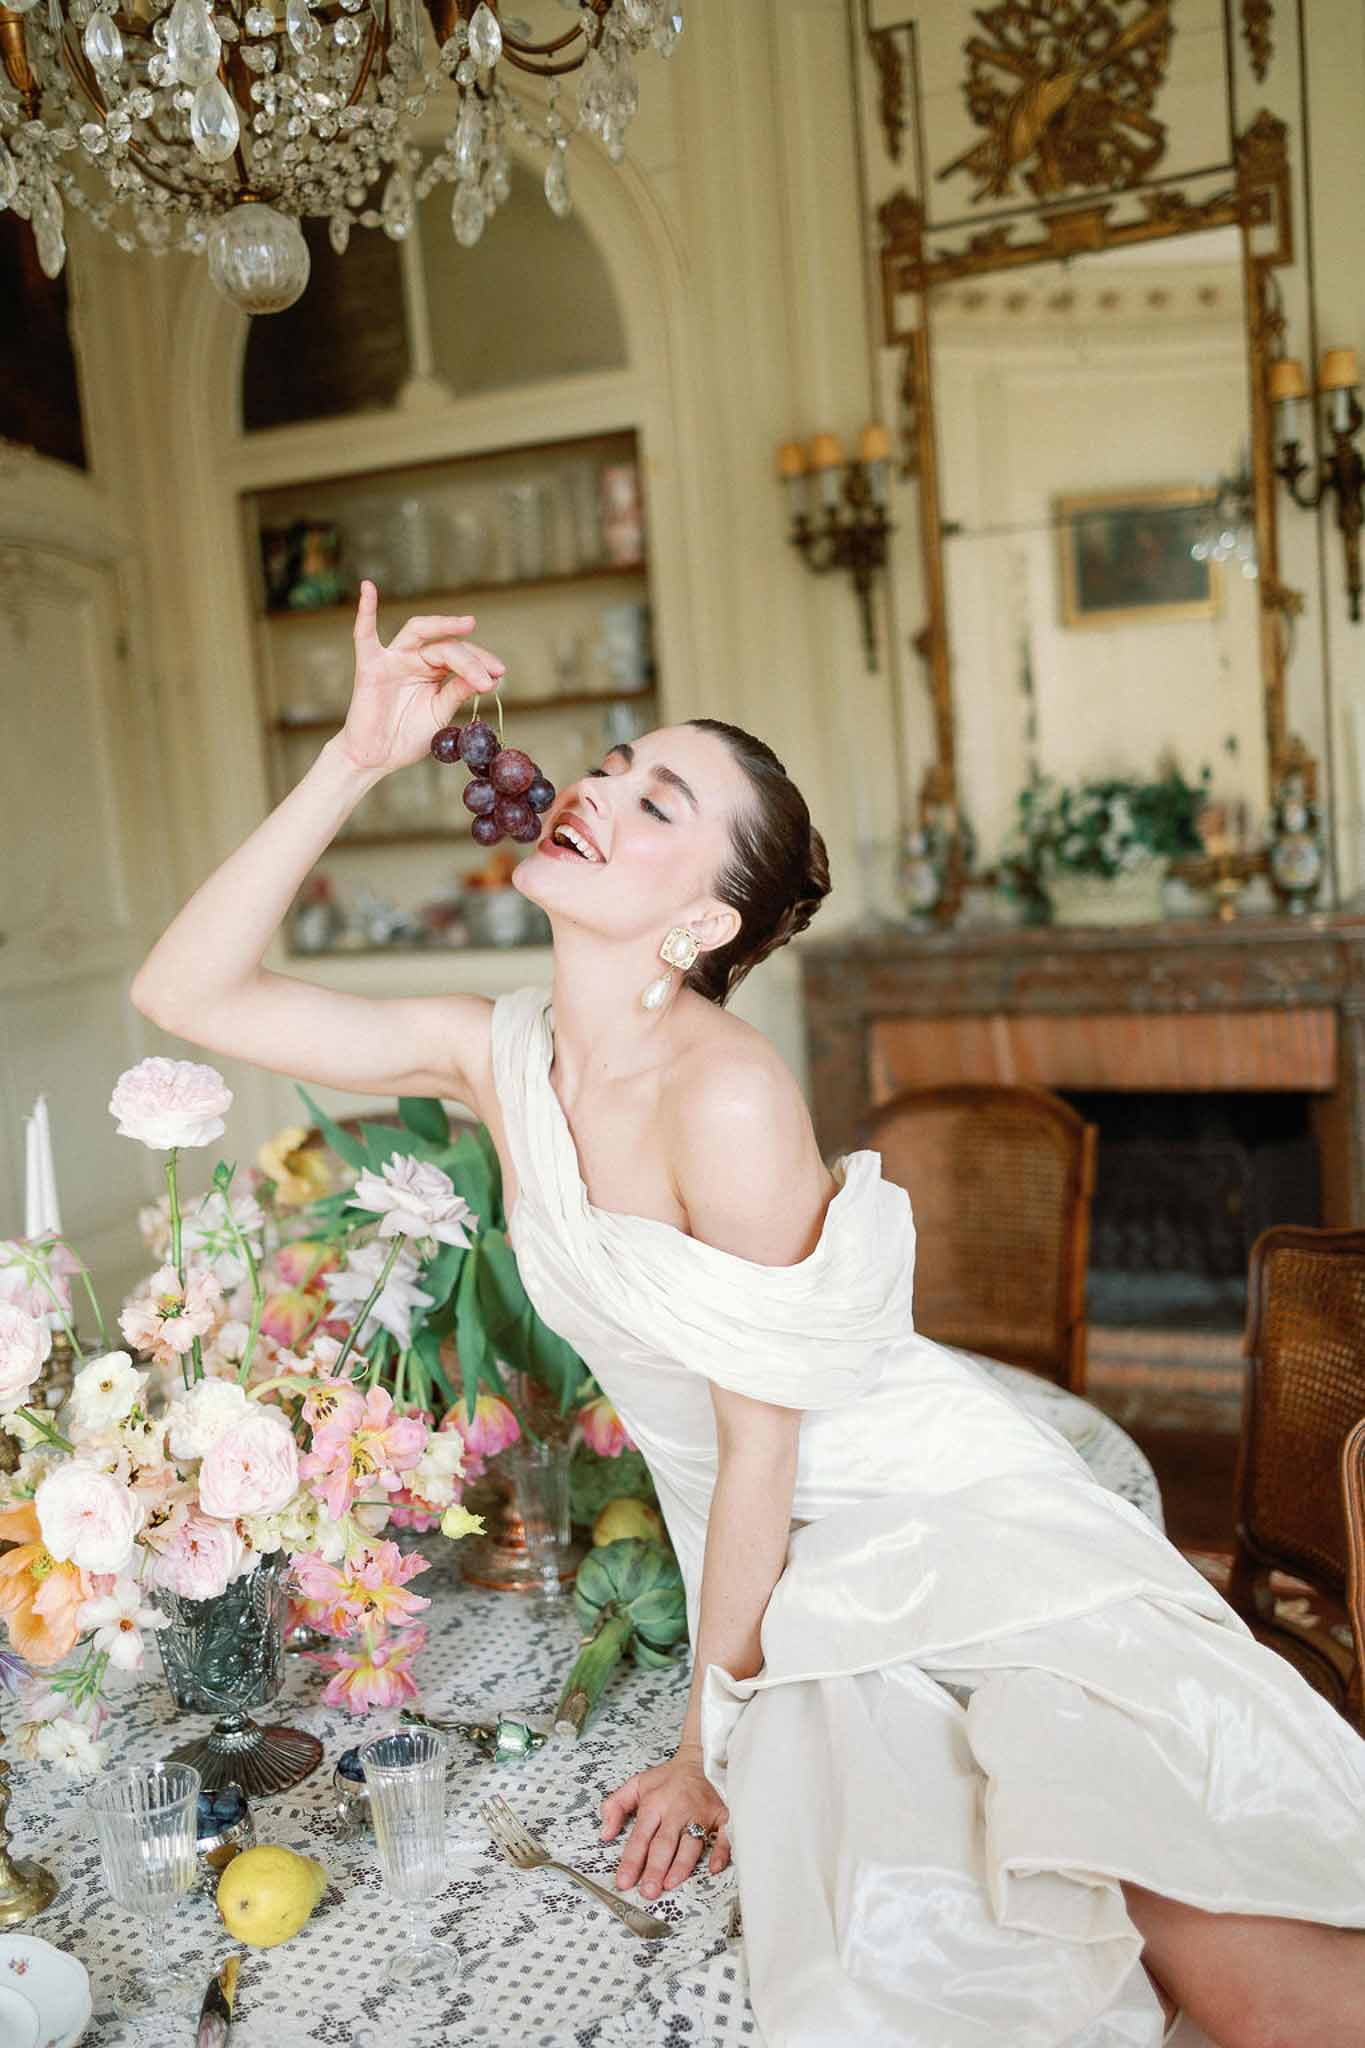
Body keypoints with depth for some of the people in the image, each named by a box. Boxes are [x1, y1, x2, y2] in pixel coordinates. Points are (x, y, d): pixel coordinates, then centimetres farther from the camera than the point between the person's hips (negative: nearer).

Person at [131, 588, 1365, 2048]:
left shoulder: (727, 1096, -24)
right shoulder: (497, 1057, -4)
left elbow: (760, 1449, -16)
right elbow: (184, 992, -4)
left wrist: (706, 1744, -4)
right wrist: (354, 759, -13)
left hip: (949, 1528, -5)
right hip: (795, 1573, 5)